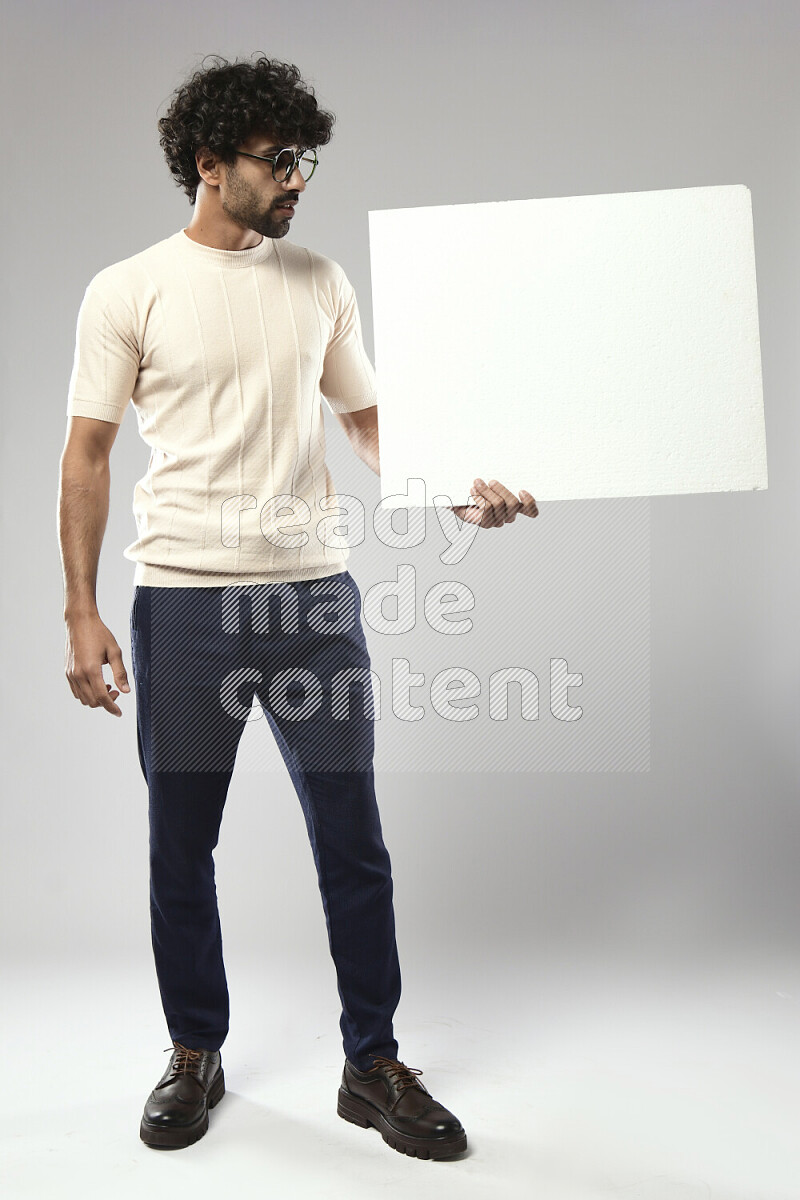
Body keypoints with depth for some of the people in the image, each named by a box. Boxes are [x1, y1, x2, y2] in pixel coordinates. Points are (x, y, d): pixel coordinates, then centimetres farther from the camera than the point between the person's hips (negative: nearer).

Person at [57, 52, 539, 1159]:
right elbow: (87, 455, 1)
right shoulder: (128, 292, 1)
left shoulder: (321, 282, 10)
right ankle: (196, 1055, 31)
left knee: (353, 840, 5)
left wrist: (459, 491, -4)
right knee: (181, 845, 11)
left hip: (315, 591, 2)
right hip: (184, 603, -2)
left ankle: (374, 1065, 22)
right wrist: (81, 612, -5)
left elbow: (368, 420, 13)